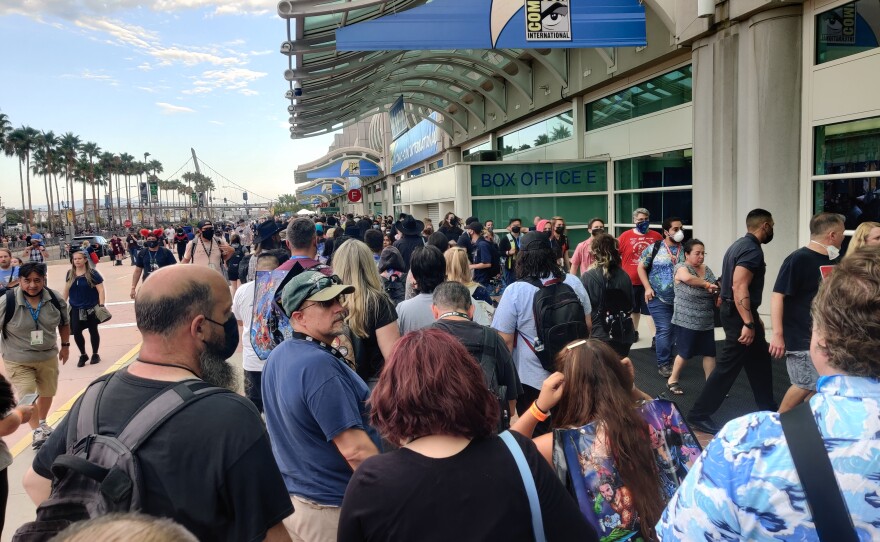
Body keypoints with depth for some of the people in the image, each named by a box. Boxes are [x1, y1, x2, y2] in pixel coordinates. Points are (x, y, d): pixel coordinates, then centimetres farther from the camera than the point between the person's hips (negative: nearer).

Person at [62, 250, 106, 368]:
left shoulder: (92, 273, -10)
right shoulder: (70, 273, 4)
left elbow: (100, 290, -11)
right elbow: (66, 290, 15)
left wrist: (101, 305, -18)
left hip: (91, 308, -4)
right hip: (75, 308, 4)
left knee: (93, 331, 7)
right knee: (76, 332, -1)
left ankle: (95, 355, 24)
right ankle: (83, 355, 18)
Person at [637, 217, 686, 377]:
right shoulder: (654, 248, -3)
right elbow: (641, 267, 1)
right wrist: (647, 287, -9)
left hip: (680, 299, 4)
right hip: (659, 299, -4)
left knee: (676, 331, 11)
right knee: (664, 330, -7)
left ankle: (670, 361, 26)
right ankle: (663, 364, 5)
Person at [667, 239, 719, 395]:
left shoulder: (707, 270, 10)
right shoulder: (681, 267, -9)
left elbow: (715, 293, 15)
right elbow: (688, 278, -33)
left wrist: (718, 292, -8)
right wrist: (707, 284, -22)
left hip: (706, 322, 6)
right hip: (687, 321, -6)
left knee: (709, 352, 7)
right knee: (685, 353, 3)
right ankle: (672, 381, 21)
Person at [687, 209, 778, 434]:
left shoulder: (741, 245, 15)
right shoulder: (752, 250, -17)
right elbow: (739, 287, -27)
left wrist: (753, 317, 25)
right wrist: (748, 323, -30)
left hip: (736, 312, 11)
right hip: (740, 315, -10)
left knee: (759, 360, 20)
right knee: (728, 366, -6)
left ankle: (767, 409, 32)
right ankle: (699, 415, -1)